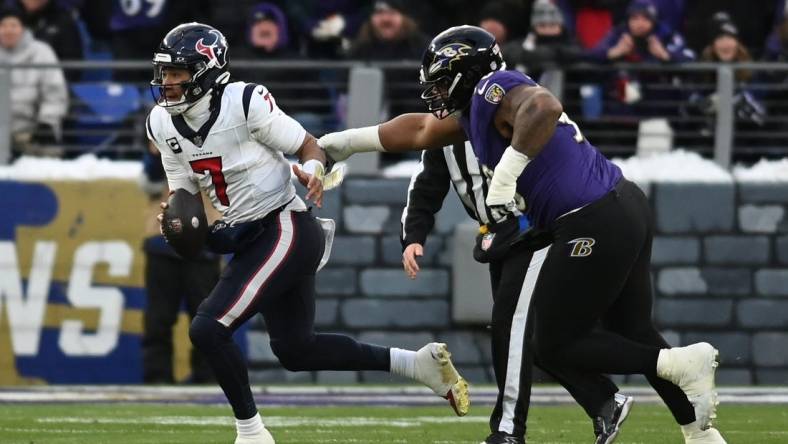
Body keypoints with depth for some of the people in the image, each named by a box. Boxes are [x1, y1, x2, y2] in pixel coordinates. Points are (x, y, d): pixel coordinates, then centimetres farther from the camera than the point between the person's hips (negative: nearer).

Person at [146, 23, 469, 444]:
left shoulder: (245, 102, -17)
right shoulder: (163, 124, 3)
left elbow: (311, 147, -9)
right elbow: (184, 192, 12)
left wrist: (312, 170, -30)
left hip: (286, 231, -9)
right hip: (250, 240, 9)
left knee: (208, 328, -17)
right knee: (295, 350, 16)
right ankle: (417, 362, 26)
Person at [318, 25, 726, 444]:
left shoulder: (493, 89, -10)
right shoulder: (477, 112, 18)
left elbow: (545, 108, -33)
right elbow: (421, 130, 34)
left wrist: (506, 174, -30)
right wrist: (346, 141, 42)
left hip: (595, 227, -10)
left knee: (553, 347, 1)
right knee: (634, 336, 17)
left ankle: (681, 364, -5)